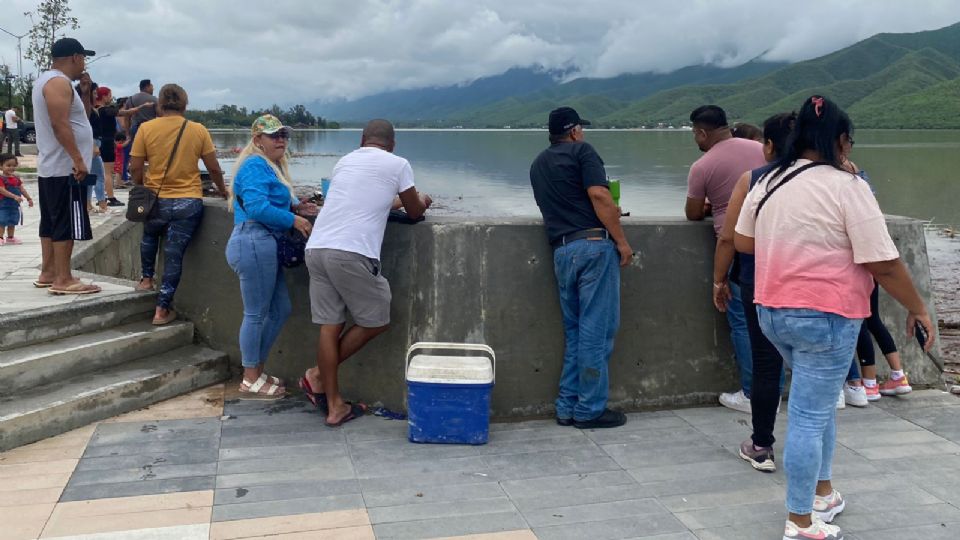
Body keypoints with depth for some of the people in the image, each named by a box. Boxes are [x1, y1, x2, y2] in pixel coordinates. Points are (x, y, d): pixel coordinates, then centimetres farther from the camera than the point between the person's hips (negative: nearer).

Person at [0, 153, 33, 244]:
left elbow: (22, 189, 14)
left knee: (12, 222, 15)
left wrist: (29, 198, 8)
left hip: (14, 205, 7)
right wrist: (14, 196, -32)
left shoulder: (16, 178, 9)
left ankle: (10, 238, 26)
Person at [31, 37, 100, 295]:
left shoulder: (46, 79, 18)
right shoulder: (59, 82, -15)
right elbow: (59, 124, -24)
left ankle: (48, 273, 19)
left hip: (50, 166, 11)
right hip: (64, 168, -11)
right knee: (66, 225, -8)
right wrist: (78, 159, -24)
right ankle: (63, 280, -7)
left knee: (50, 223, 13)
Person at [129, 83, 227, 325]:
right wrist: (222, 190, 19)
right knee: (174, 254, 4)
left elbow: (135, 169, -3)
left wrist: (142, 189, 17)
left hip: (156, 200, 1)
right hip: (189, 202, -1)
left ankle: (146, 279, 36)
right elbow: (214, 168, 1)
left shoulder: (146, 129, -5)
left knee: (150, 236, 33)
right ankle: (162, 309, 7)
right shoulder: (198, 130, -4)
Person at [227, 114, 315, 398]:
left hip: (265, 246, 11)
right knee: (256, 314, -2)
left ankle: (257, 371, 26)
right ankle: (250, 381, 9)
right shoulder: (255, 166, -12)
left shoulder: (272, 166, 20)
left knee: (280, 310, 14)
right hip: (254, 244, -11)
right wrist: (294, 220, -17)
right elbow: (257, 206, -23)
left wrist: (295, 206, 8)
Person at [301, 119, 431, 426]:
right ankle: (318, 375, 14)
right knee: (375, 321, 11)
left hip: (316, 248, 7)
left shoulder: (344, 161, 23)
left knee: (330, 325, 9)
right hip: (352, 253, -7)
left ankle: (334, 405, 15)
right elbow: (415, 212, 16)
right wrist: (422, 202, 38)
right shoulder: (398, 165, 6)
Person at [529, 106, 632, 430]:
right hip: (594, 244, -7)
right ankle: (590, 410, 1)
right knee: (597, 330, -2)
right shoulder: (582, 151, 1)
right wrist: (622, 241, -9)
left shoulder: (538, 164, 23)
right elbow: (599, 196, -12)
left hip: (561, 251, 7)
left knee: (573, 331, 14)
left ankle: (567, 407, 15)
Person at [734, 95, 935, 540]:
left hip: (773, 312, 7)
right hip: (825, 317, -7)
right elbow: (883, 265, -14)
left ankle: (822, 494, 34)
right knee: (809, 415, -1)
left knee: (819, 402, 23)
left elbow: (742, 242, 13)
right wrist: (918, 309, -2)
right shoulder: (847, 187, -13)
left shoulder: (769, 182, 6)